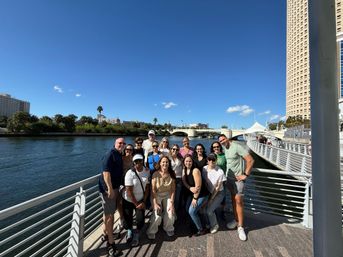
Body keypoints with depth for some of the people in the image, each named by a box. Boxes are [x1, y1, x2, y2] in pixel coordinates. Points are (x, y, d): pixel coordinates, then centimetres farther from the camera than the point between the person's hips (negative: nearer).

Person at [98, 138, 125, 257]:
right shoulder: (110, 154, -18)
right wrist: (110, 188, -27)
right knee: (109, 214, -1)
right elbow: (105, 172, -25)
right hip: (108, 188, -9)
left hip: (115, 187, 9)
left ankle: (108, 233, 40)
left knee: (110, 212, 22)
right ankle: (111, 244, 10)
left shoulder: (119, 155, 11)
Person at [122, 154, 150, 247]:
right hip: (128, 200, -2)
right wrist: (136, 204, -13)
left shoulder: (147, 171, -12)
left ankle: (136, 235, 26)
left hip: (140, 200, 2)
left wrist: (143, 202, -7)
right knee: (127, 220, 5)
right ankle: (129, 231, 41)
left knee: (140, 220, -6)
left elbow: (147, 187, -5)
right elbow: (129, 191, -19)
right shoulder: (130, 173, -22)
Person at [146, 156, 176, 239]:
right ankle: (151, 231, 17)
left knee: (170, 214, -10)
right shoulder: (155, 174, -20)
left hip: (168, 195, 3)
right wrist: (155, 203, -16)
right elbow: (153, 190, -15)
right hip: (157, 195, -2)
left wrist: (171, 202, -10)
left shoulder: (171, 174, -11)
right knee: (157, 216, -13)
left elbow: (173, 190, -7)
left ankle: (169, 229, 23)